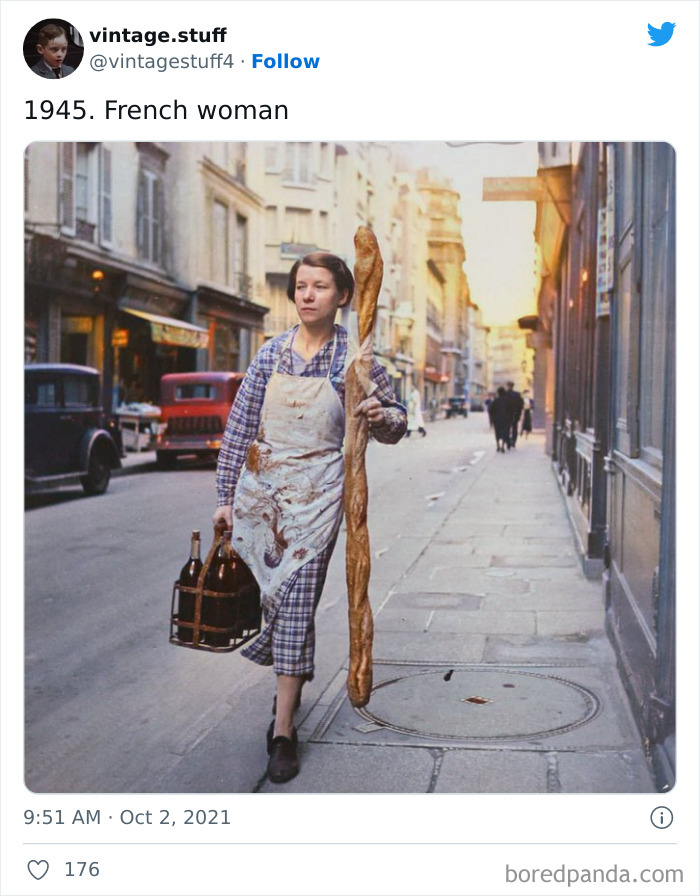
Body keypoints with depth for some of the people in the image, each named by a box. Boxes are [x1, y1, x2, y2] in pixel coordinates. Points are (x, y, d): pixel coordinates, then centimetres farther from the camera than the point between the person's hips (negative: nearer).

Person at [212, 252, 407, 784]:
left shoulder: (353, 358, -2)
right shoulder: (272, 353, 4)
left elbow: (397, 424, 7)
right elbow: (240, 427, 5)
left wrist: (380, 415, -17)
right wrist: (227, 496, 4)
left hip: (315, 490, -3)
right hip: (259, 486, 3)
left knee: (297, 599, -7)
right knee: (265, 593, 13)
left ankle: (283, 728, -1)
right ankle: (291, 682, 40)